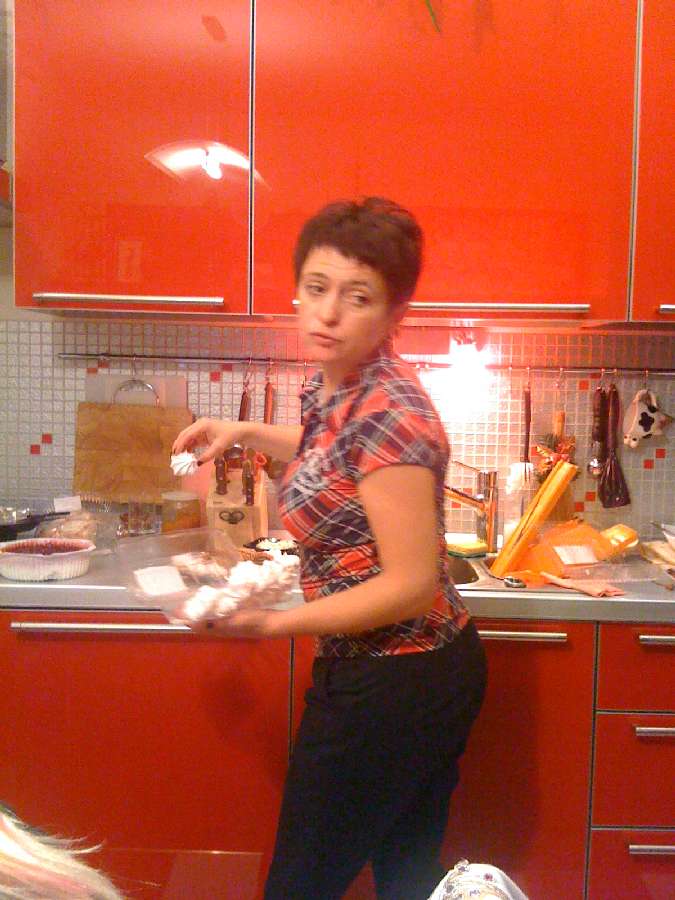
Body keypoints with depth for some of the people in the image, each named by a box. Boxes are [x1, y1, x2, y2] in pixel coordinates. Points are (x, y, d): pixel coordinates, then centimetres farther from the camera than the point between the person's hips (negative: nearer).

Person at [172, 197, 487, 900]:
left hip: (390, 688, -9)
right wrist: (249, 433, 17)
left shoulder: (384, 414, -25)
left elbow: (413, 585, -24)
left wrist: (274, 624, -25)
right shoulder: (337, 386, 3)